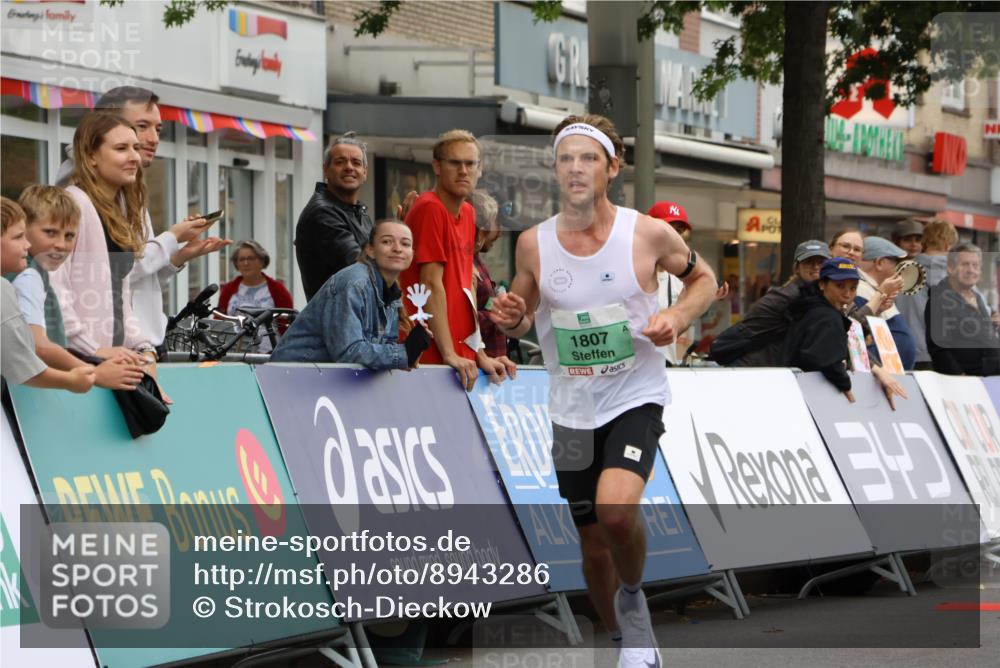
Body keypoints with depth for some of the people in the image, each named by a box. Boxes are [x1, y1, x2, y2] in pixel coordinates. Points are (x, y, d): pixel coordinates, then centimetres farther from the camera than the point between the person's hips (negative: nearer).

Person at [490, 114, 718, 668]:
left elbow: (703, 279, 7)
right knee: (594, 546, 10)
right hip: (572, 409, 3)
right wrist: (511, 319, -12)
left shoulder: (648, 234, -10)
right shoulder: (533, 243, -4)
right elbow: (521, 316, 11)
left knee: (616, 510, -29)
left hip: (636, 398, -3)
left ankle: (633, 596, 1)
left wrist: (677, 318, -12)